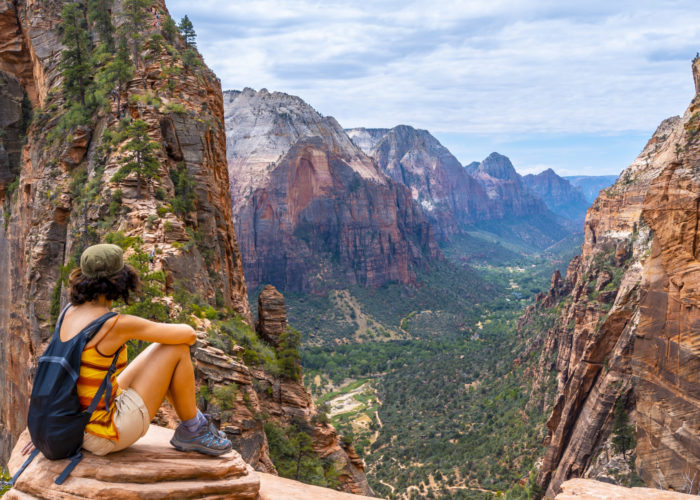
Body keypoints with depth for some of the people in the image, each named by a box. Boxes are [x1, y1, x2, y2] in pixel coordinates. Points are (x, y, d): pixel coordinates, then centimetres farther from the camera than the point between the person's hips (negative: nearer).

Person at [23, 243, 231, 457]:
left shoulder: (68, 312, 1)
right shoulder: (117, 324, -23)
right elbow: (188, 334, -13)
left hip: (79, 429, 8)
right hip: (107, 436, -8)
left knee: (159, 353, 18)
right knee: (177, 350, -3)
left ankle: (196, 423, 28)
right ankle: (192, 430, 13)